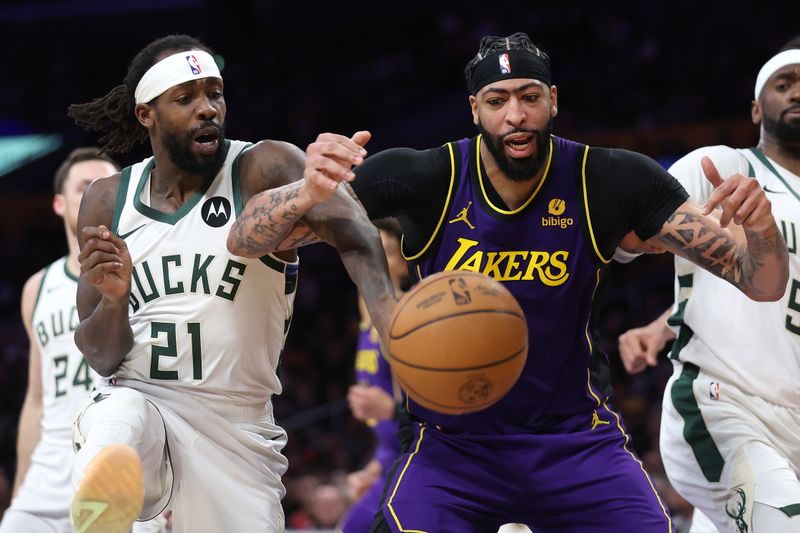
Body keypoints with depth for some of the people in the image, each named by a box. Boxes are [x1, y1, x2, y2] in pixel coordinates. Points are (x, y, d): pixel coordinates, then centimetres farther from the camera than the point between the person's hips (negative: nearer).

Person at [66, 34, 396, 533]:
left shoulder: (264, 170, -7)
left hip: (239, 425, 1)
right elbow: (102, 359, 5)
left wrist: (393, 325, -49)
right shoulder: (107, 201, 5)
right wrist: (112, 301, -18)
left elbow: (357, 238, -28)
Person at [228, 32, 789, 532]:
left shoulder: (612, 182, -10)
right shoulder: (424, 181, -12)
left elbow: (763, 284, -10)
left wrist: (760, 227, -35)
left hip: (576, 440, 1)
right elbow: (244, 240, -14)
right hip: (452, 443, -1)